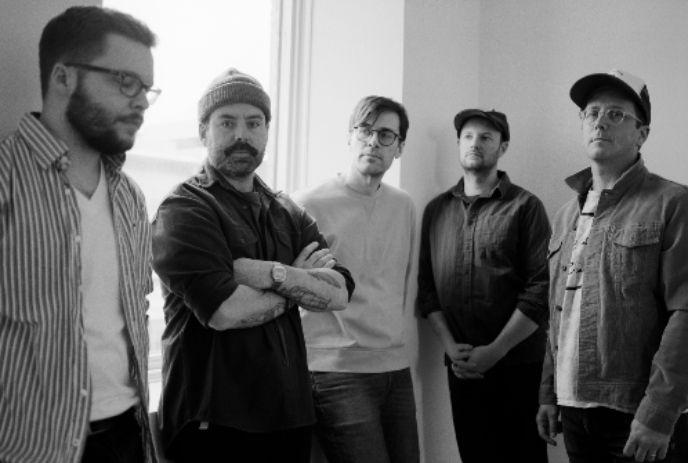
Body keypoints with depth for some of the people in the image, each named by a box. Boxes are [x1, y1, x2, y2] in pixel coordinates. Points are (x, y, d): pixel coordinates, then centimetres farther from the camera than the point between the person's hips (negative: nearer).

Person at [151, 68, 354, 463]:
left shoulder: (289, 214, 11)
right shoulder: (184, 209, -8)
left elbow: (341, 293, -1)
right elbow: (226, 311, -20)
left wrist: (273, 274, -16)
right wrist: (300, 281, -5)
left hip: (292, 415, 5)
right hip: (215, 421, -5)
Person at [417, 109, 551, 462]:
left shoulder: (525, 207, -2)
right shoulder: (436, 209, 10)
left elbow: (541, 290, -9)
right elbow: (426, 286, 8)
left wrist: (495, 351, -13)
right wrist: (449, 344, -5)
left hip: (517, 366, -3)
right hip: (461, 367, 3)